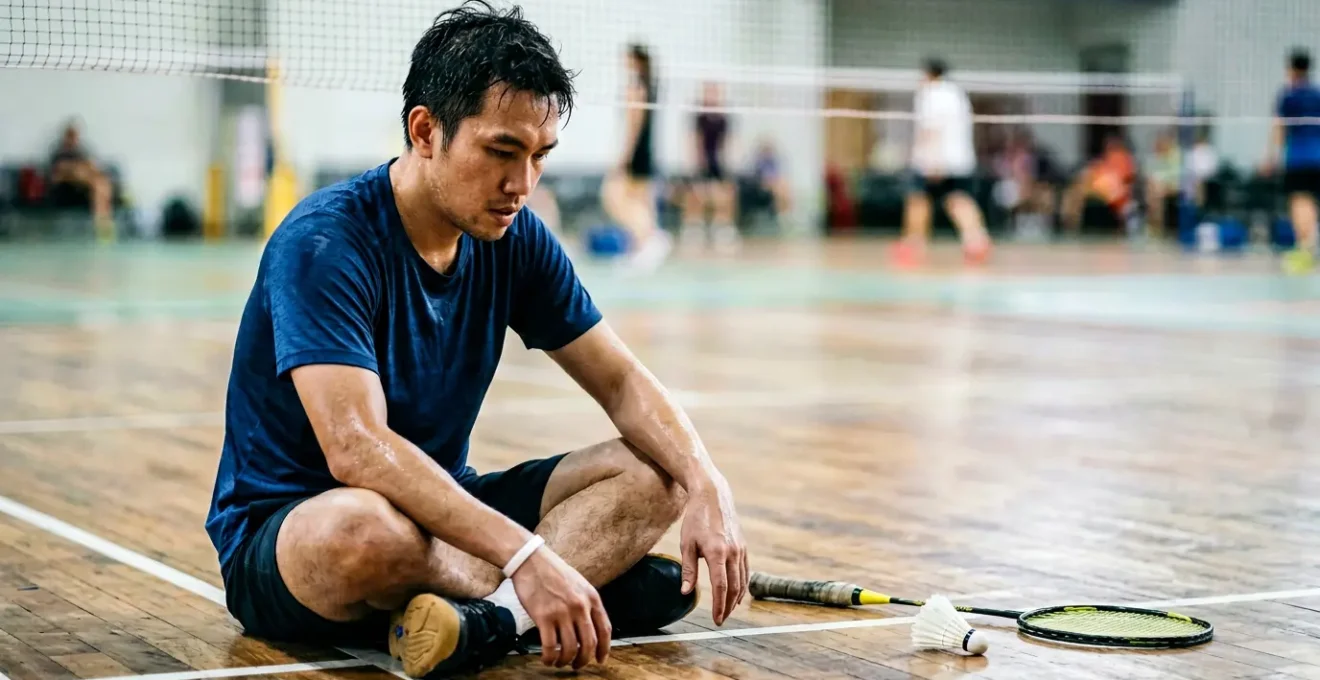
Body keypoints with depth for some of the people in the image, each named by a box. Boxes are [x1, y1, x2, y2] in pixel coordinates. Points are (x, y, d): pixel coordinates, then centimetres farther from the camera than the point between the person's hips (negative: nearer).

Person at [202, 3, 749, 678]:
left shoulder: (512, 238, -1)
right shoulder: (323, 243, -23)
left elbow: (622, 381, 4)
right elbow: (356, 446, -34)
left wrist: (707, 485, -16)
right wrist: (525, 555, -42)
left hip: (440, 512, 7)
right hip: (282, 535, -7)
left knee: (653, 472, -8)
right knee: (365, 530, -42)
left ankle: (494, 614, -32)